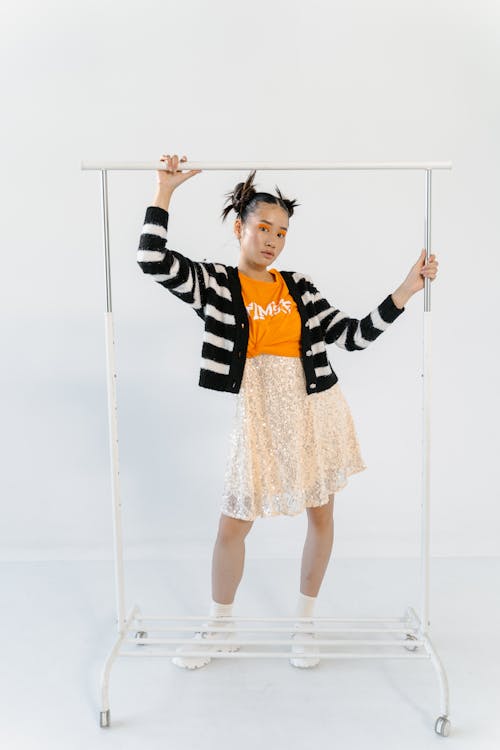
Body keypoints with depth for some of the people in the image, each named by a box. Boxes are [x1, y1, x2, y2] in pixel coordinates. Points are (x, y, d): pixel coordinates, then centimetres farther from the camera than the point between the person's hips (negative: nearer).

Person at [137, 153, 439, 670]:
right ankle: (220, 627, 30)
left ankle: (304, 622, 33)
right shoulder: (215, 283, 1)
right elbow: (153, 260, -13)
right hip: (260, 412, -2)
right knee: (233, 524, 4)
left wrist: (404, 292, -2)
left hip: (317, 409, 3)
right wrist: (165, 190, -12)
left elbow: (354, 335, 4)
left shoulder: (298, 287, 6)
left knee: (320, 515, 11)